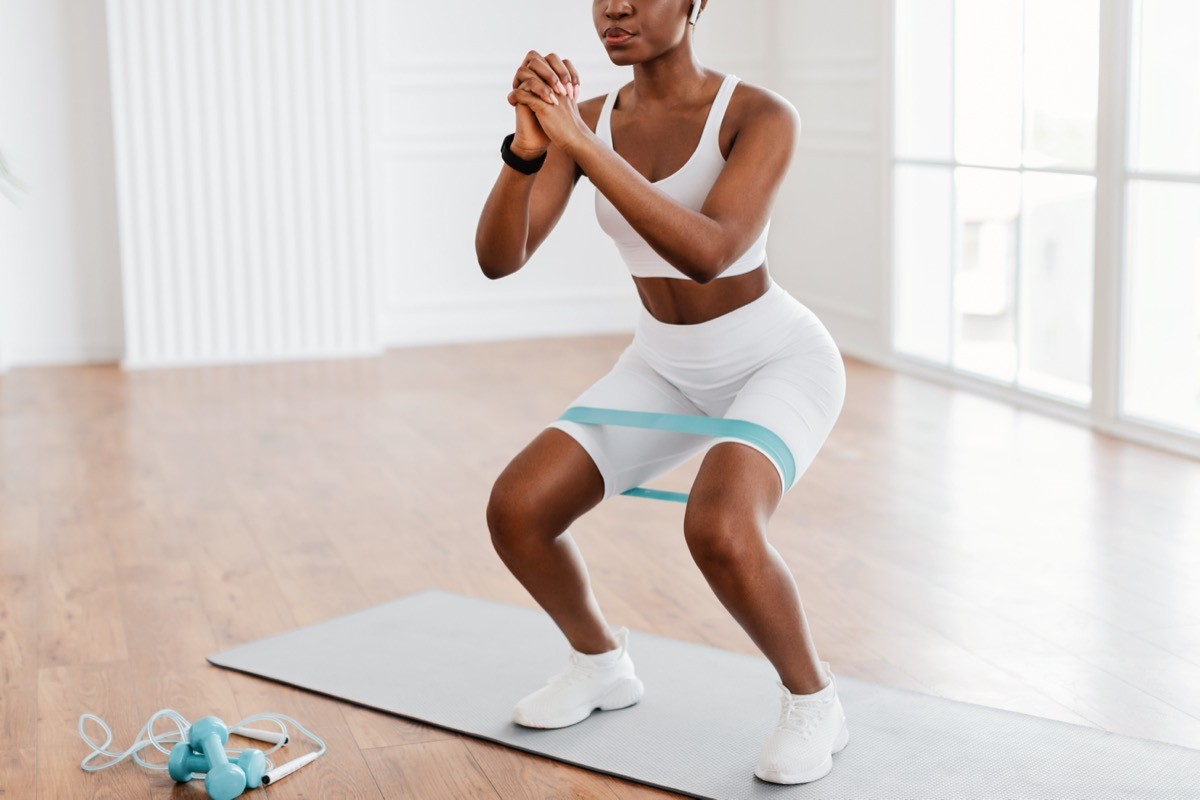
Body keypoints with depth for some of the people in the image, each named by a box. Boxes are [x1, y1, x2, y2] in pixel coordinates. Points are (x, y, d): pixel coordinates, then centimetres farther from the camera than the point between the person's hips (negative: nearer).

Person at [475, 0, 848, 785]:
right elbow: (499, 258, -20)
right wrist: (527, 147, -39)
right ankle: (603, 664, 17)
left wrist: (578, 144, -46)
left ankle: (813, 700, -7)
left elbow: (708, 255, -41)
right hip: (668, 369, 6)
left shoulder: (763, 115, -26)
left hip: (781, 362, -6)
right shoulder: (588, 118, -9)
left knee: (718, 531, -35)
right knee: (516, 510, -10)